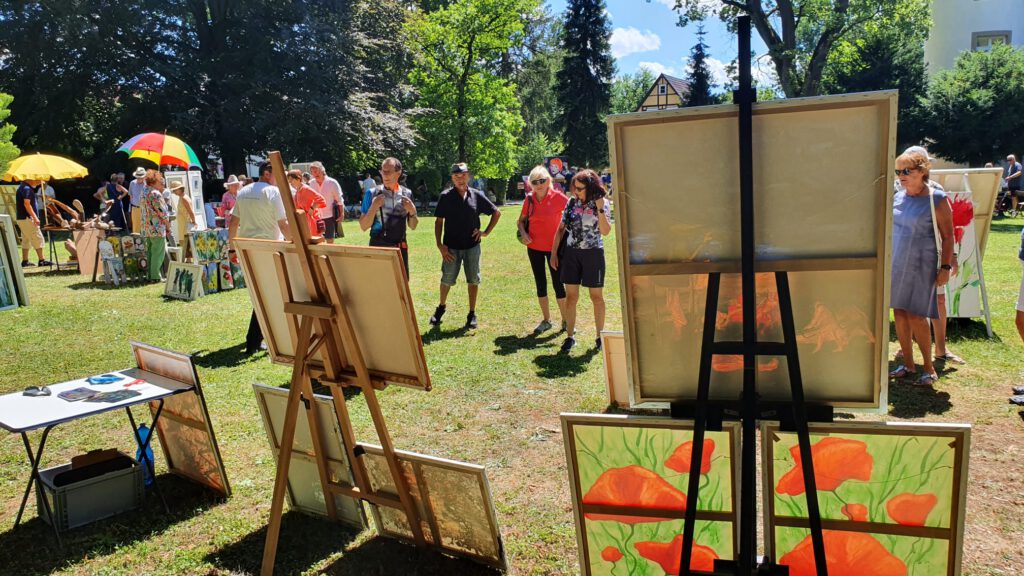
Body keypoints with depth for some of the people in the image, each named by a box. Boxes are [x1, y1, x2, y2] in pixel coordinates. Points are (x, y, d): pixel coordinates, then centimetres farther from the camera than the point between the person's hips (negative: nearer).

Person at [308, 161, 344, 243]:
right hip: (316, 217, 3)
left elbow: (339, 200, -4)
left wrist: (341, 214, -7)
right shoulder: (311, 184, 1)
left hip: (330, 216, -3)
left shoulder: (332, 183, -8)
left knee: (330, 240, 3)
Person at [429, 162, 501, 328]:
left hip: (472, 246, 1)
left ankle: (472, 314, 19)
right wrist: (440, 245, -8)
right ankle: (441, 307, 32)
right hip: (451, 247, -1)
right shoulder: (446, 196, -4)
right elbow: (439, 222, 0)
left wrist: (486, 232, 2)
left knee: (473, 280, 7)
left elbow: (496, 213, 11)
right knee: (447, 280, 7)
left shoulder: (477, 196, -1)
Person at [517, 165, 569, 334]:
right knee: (540, 284, 11)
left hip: (554, 247, -4)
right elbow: (521, 220, 12)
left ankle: (565, 321, 16)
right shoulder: (529, 199, -1)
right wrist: (523, 233, -8)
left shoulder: (557, 197, -13)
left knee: (558, 283, 2)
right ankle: (546, 320, 24)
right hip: (534, 247, 4)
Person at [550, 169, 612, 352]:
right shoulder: (572, 202, 3)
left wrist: (599, 208, -23)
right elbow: (561, 228, 8)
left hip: (593, 253, -3)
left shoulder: (602, 204, -5)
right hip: (571, 253, 3)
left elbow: (606, 231, -16)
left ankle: (600, 336, 19)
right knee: (571, 296, 4)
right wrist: (554, 253, 6)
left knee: (597, 296, 7)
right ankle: (570, 336, 13)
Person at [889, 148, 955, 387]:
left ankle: (929, 367, 10)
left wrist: (945, 266, -12)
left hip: (921, 266, -5)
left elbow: (948, 236, -7)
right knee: (899, 314, 7)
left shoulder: (936, 199, -9)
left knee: (915, 316, -6)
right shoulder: (897, 196, 6)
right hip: (896, 264, 5)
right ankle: (908, 365, 20)